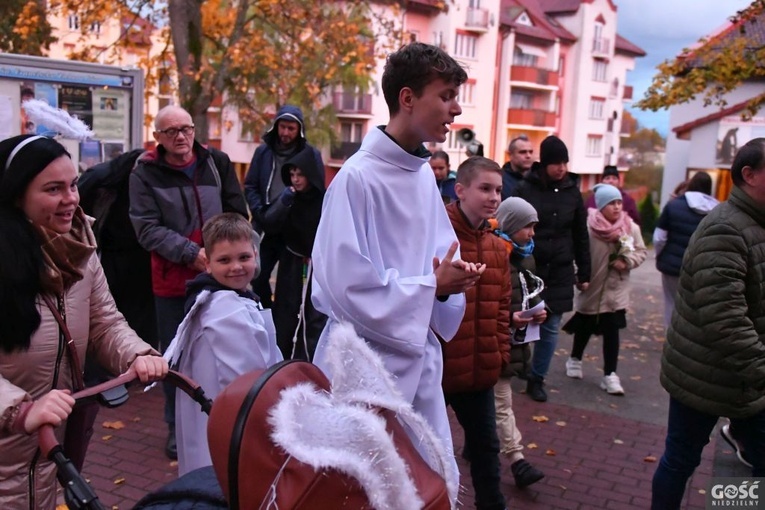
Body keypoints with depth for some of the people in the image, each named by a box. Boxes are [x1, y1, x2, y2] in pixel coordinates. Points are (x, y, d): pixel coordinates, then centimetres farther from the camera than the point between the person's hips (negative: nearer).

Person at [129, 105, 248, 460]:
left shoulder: (217, 162, 3)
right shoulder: (145, 173, -4)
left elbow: (237, 213, 6)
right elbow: (147, 228, -12)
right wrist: (190, 252, -20)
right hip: (171, 280, -1)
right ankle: (177, 427, 23)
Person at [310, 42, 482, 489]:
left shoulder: (424, 173, 6)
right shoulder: (357, 178, -20)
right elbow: (348, 286, -23)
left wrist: (452, 277, -7)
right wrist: (433, 288, -15)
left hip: (420, 355, 8)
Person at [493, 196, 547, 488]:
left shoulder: (525, 257, 12)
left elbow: (531, 295, 21)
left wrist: (538, 312, 2)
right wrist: (508, 318, -23)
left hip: (517, 340, 9)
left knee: (496, 399, 17)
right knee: (502, 403, -2)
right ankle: (517, 461, 0)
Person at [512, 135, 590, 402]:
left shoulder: (573, 192, 4)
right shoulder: (525, 189, -6)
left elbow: (581, 236, 9)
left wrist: (584, 273, 10)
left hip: (560, 273, 3)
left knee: (550, 328, 8)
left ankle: (537, 379, 22)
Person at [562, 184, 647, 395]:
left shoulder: (631, 227, -5)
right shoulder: (588, 226, -18)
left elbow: (641, 251, 4)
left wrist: (627, 262, -14)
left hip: (615, 290, 2)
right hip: (591, 288, -2)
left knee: (611, 331, 1)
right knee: (584, 328, 15)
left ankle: (610, 374, 9)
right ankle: (575, 360, 40)